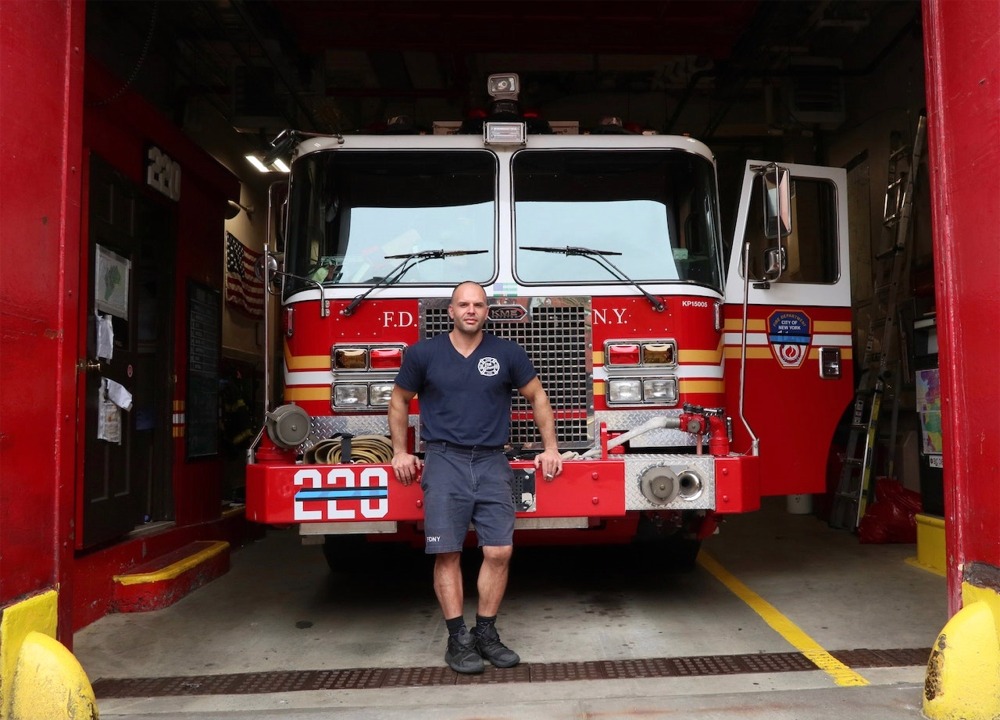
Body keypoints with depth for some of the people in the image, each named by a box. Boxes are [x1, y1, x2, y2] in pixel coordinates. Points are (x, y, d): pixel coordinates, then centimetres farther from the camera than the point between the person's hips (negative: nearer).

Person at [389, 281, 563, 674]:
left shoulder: (508, 353, 4)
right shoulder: (423, 353, 3)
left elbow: (537, 397, 14)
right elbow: (399, 401, 14)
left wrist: (550, 448, 10)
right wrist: (400, 452, 10)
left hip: (491, 463, 1)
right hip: (444, 461, -1)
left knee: (499, 551, -3)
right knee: (447, 552, -4)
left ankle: (486, 633, 13)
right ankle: (457, 638, 7)